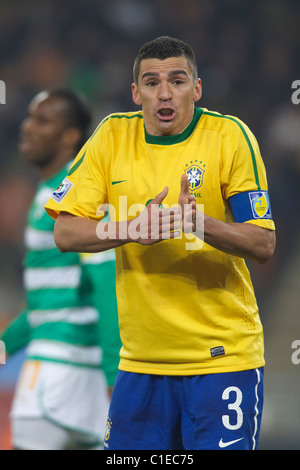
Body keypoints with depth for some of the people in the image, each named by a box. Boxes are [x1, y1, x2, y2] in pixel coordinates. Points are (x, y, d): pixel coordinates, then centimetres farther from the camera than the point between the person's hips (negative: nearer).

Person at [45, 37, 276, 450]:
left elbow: (264, 245, -9)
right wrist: (131, 230, -20)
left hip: (222, 356, -3)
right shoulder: (113, 135, 2)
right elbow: (64, 234, -2)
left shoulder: (229, 136, -7)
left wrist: (201, 223, -28)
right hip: (141, 359, 3)